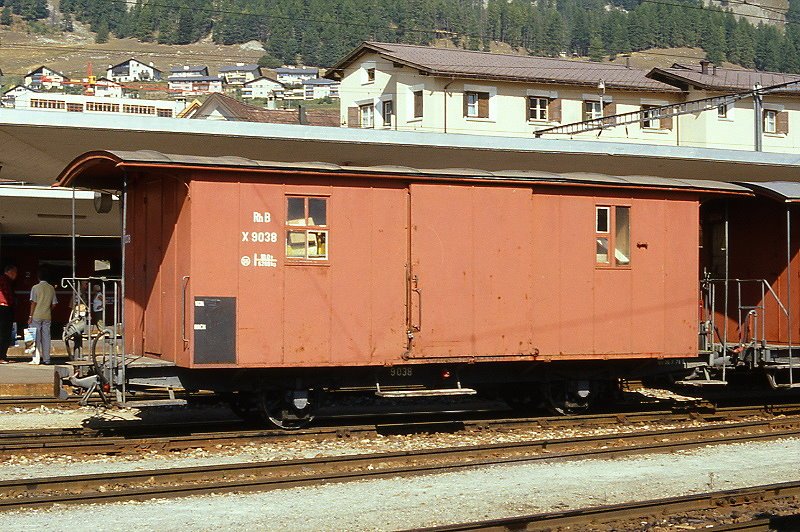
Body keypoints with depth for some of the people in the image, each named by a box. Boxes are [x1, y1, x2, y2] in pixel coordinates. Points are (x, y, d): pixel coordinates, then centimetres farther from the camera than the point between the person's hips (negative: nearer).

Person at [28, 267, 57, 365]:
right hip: (47, 316, 3)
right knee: (46, 337, 8)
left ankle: (36, 359, -3)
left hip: (36, 316, -3)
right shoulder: (51, 288, 3)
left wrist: (31, 316, -5)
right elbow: (54, 303, 5)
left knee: (36, 338, 0)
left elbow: (33, 303, -10)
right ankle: (46, 359, 9)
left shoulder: (35, 287, -8)